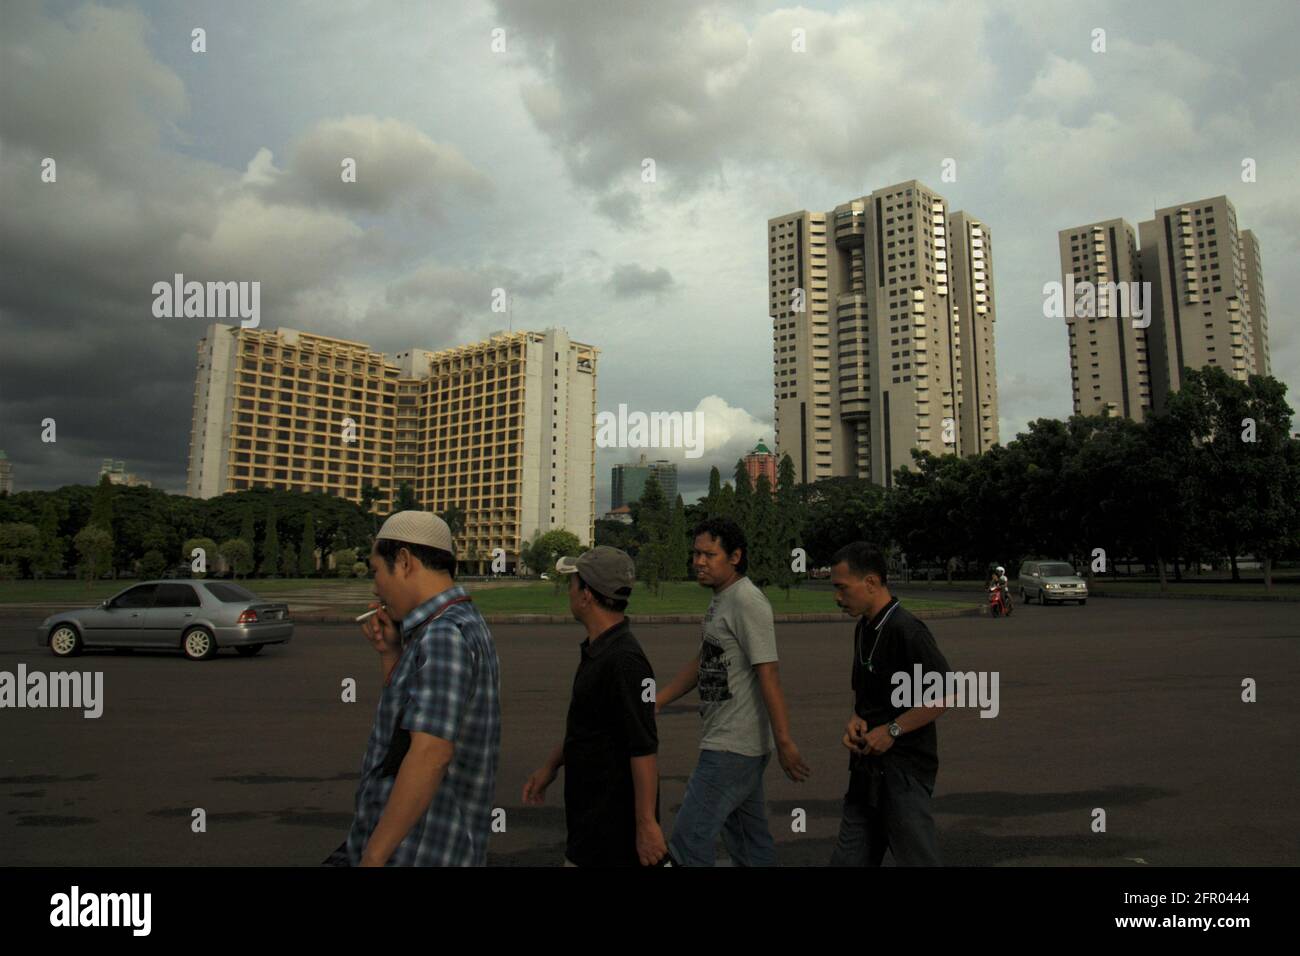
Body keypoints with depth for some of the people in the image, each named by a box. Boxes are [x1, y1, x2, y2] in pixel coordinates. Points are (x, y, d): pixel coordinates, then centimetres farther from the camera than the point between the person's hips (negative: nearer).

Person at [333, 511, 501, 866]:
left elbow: (430, 754, -28)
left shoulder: (444, 636, -21)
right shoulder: (463, 625, 10)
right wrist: (389, 651, 5)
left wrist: (372, 857, -23)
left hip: (416, 851, -9)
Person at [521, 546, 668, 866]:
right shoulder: (595, 649, 7)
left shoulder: (624, 660, -25)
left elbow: (644, 749, -25)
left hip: (613, 824, -9)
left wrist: (646, 823, -22)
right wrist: (551, 766, 22)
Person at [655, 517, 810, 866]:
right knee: (748, 836, 19)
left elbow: (768, 674, -21)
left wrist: (784, 742, -21)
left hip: (732, 747, -10)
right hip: (735, 743, 10)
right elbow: (700, 664, 19)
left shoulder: (747, 601, -17)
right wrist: (657, 702, 12)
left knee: (690, 836, -5)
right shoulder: (720, 601, 13)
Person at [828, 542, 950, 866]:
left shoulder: (906, 630, -18)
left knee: (915, 857, 4)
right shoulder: (864, 629, 10)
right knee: (849, 857, 13)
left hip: (904, 769, -9)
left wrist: (892, 730, -18)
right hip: (869, 767, 9)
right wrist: (856, 720, 2)